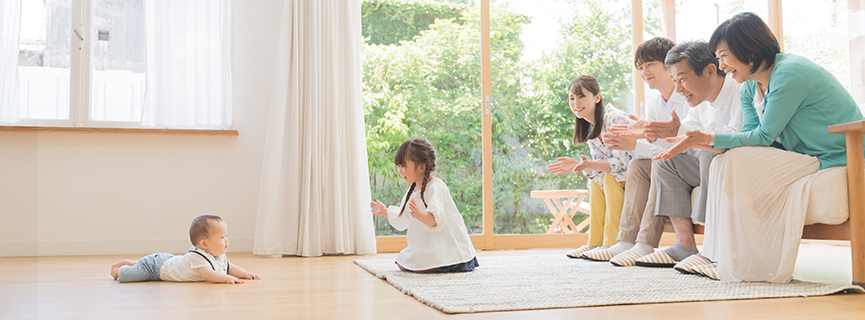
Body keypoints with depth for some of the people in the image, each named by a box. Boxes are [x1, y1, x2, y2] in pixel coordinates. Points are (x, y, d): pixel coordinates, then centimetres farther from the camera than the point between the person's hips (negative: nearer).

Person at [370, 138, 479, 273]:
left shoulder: (435, 187, -18)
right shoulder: (413, 191, 11)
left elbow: (435, 219, -32)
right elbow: (403, 218, 26)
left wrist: (419, 215, -51)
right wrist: (385, 211, 19)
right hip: (425, 245, 10)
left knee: (417, 266, -26)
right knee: (401, 263, 7)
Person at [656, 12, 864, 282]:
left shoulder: (789, 74, -20)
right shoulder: (750, 88, 8)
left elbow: (764, 136, -19)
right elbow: (750, 135, 2)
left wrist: (712, 139, -21)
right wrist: (705, 142, -12)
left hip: (837, 158, -9)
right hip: (802, 157, 9)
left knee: (739, 163, -22)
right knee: (723, 163, -5)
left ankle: (743, 264, -14)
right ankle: (725, 257, -4)